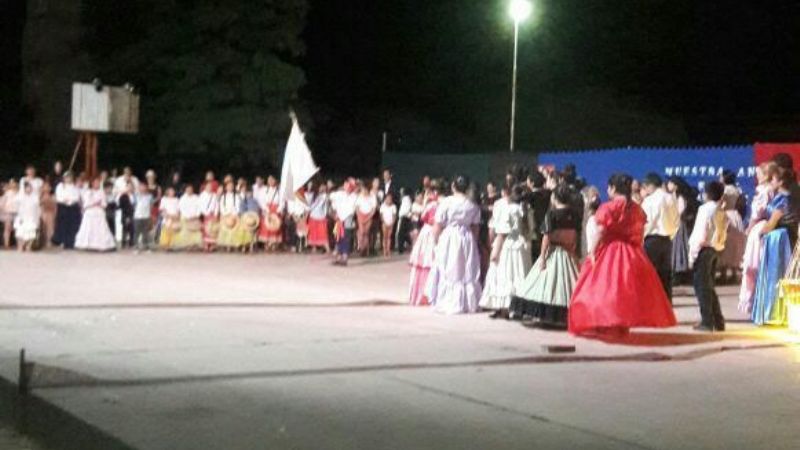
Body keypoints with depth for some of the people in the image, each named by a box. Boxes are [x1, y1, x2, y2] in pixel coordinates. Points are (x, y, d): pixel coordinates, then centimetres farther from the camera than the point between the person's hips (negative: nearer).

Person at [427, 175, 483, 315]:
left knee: (448, 272, 4)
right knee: (467, 272, 12)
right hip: (467, 240, 3)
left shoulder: (446, 202, -10)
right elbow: (475, 227, 6)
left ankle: (449, 304, 4)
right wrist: (473, 242, 17)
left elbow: (438, 226, -8)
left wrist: (436, 240, 4)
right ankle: (468, 303, 16)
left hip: (448, 240, -3)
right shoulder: (473, 205, 1)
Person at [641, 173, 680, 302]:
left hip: (652, 239, -6)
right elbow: (677, 221, 9)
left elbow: (646, 222, -12)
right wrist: (670, 235, 17)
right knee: (666, 275, 11)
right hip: (667, 239, 6)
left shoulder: (649, 200, -11)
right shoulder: (671, 199, 7)